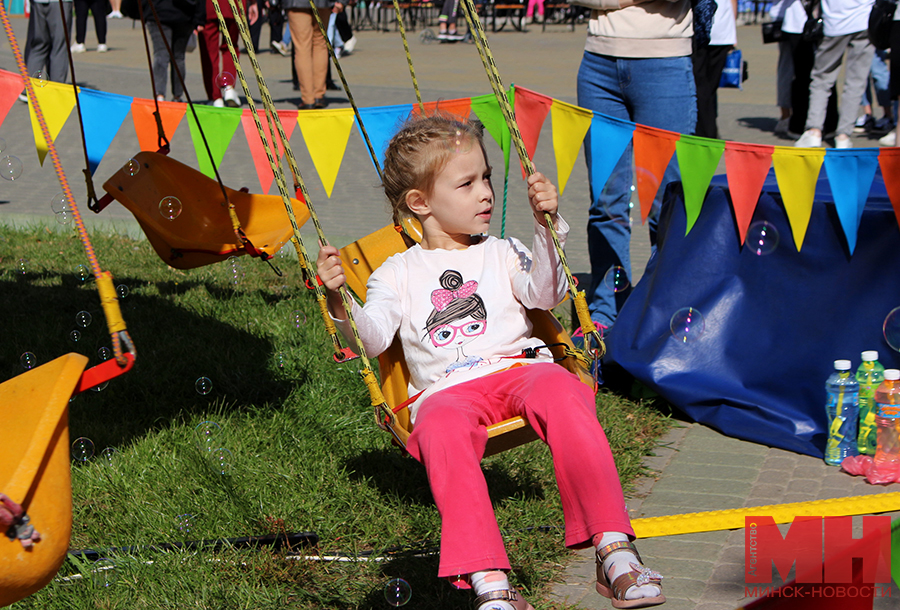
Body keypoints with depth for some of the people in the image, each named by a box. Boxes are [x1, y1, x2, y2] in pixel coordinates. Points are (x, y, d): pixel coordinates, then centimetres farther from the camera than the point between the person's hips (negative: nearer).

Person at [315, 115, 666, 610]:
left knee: (561, 393, -34)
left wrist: (546, 228, -7)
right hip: (446, 391, -1)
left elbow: (544, 295, 4)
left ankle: (614, 551, -34)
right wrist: (340, 302, -15)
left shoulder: (502, 254, 23)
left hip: (519, 367, 1)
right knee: (440, 429, -37)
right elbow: (373, 336, 4)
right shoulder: (397, 273, 19)